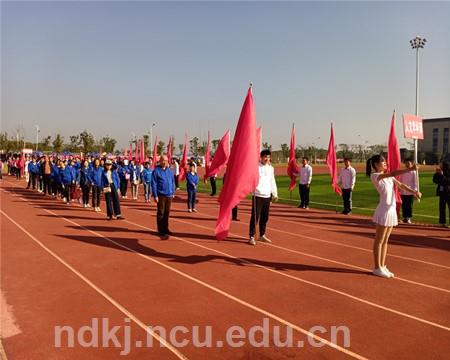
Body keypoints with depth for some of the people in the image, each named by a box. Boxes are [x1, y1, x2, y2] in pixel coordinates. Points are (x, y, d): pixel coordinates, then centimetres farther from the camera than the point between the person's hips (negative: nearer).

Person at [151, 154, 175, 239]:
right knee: (161, 213, 1)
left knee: (167, 213, 13)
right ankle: (161, 231, 8)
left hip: (169, 195, 5)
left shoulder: (169, 170, 9)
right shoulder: (156, 171, -7)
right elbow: (154, 184, -8)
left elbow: (173, 182, 16)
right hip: (161, 196, -5)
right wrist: (155, 195, -12)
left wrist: (173, 192, 13)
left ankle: (165, 229, 25)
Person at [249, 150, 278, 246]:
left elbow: (272, 181, 17)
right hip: (257, 195, -5)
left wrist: (275, 194, 16)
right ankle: (251, 237, 2)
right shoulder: (256, 167, -6)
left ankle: (262, 235, 24)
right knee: (255, 216, -5)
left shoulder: (271, 168, 12)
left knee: (265, 217, 11)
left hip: (267, 196, 6)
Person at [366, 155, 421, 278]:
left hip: (392, 209, 8)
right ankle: (377, 268, 9)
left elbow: (400, 185, 9)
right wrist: (410, 169, -27)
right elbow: (393, 173, -22)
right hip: (384, 209, -8)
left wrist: (414, 191, -3)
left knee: (385, 240, 13)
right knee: (379, 240, 1)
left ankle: (382, 266, 21)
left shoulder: (388, 175, 14)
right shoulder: (374, 176, -11)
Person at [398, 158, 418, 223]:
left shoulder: (413, 172, -3)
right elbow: (399, 181, 8)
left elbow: (415, 182, -3)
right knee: (404, 205, 6)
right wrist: (399, 189, 4)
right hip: (403, 192, 2)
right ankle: (405, 217, 16)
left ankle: (409, 218, 11)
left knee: (409, 206, 3)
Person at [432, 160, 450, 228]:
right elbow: (435, 181, 7)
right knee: (442, 208, 9)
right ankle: (442, 222, 16)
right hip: (442, 192, 6)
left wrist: (442, 175, -22)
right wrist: (436, 173, -5)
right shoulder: (440, 173, 7)